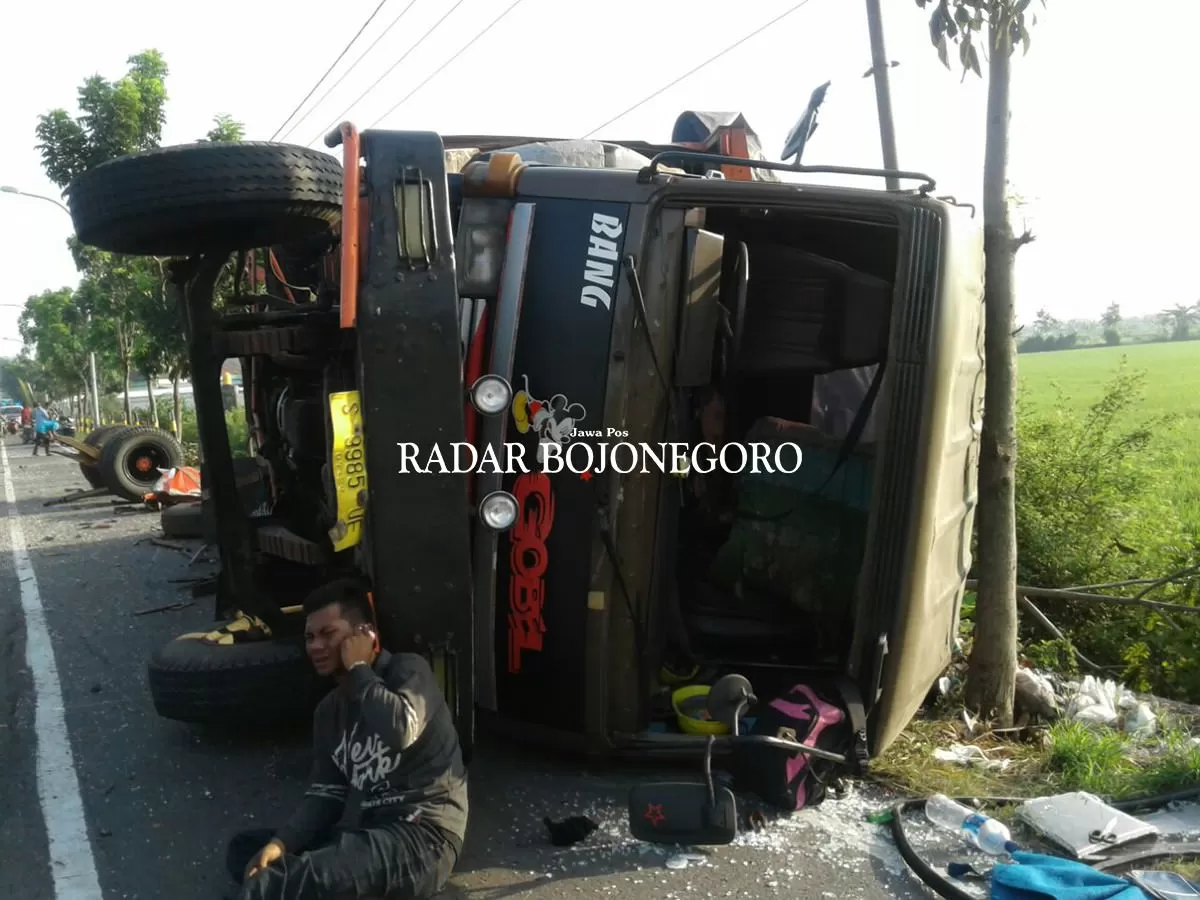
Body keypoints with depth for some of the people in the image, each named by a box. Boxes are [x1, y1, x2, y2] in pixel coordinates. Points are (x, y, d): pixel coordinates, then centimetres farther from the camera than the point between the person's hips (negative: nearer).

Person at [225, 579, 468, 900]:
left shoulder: (408, 670, -5)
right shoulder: (330, 710, 17)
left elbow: (399, 731, -27)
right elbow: (325, 794, 12)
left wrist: (358, 668, -12)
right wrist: (280, 843, -7)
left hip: (423, 836, -9)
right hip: (371, 835, 9)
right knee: (244, 849, 2)